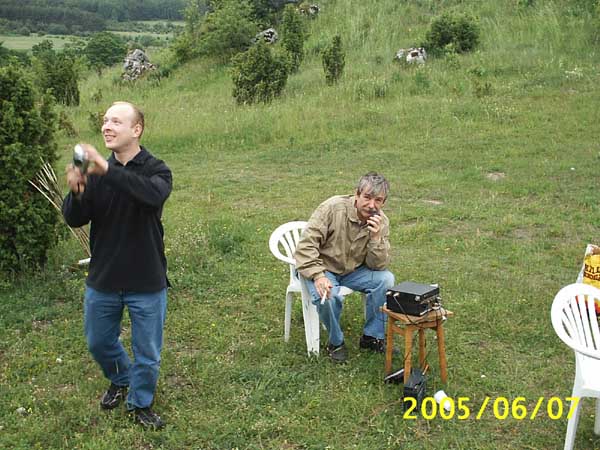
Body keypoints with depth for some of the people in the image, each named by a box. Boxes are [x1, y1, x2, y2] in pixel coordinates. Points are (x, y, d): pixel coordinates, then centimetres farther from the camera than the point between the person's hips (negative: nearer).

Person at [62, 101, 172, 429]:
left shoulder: (156, 170, -12)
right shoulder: (95, 172, -2)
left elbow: (153, 194, -35)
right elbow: (75, 220, -8)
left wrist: (107, 171, -44)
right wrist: (76, 193, -29)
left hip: (146, 283, -3)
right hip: (102, 281, 4)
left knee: (147, 354, 11)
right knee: (99, 343, 22)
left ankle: (140, 403, 37)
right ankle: (119, 381, 52)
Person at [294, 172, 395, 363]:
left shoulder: (381, 222, -9)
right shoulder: (333, 208, -22)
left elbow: (377, 266, -11)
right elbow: (306, 245, -23)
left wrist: (376, 238, -28)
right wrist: (318, 276, -35)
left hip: (353, 270, 4)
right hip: (323, 267, -4)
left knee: (386, 279, -20)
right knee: (328, 295, -34)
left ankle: (372, 336, -4)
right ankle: (336, 342, -5)